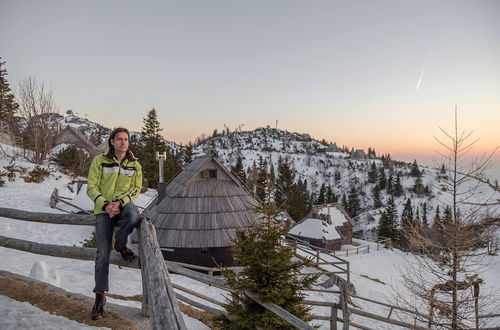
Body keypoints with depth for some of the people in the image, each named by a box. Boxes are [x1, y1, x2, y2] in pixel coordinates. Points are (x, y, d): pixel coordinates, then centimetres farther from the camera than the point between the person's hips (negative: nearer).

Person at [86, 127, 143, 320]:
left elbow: (136, 189, 2)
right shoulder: (99, 161, -2)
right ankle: (100, 296, 10)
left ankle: (120, 243, -5)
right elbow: (91, 187, -4)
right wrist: (105, 204, -19)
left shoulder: (135, 165, 4)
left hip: (124, 205, 1)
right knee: (103, 253, -4)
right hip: (103, 209, -1)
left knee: (133, 214, -38)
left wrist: (120, 203, -16)